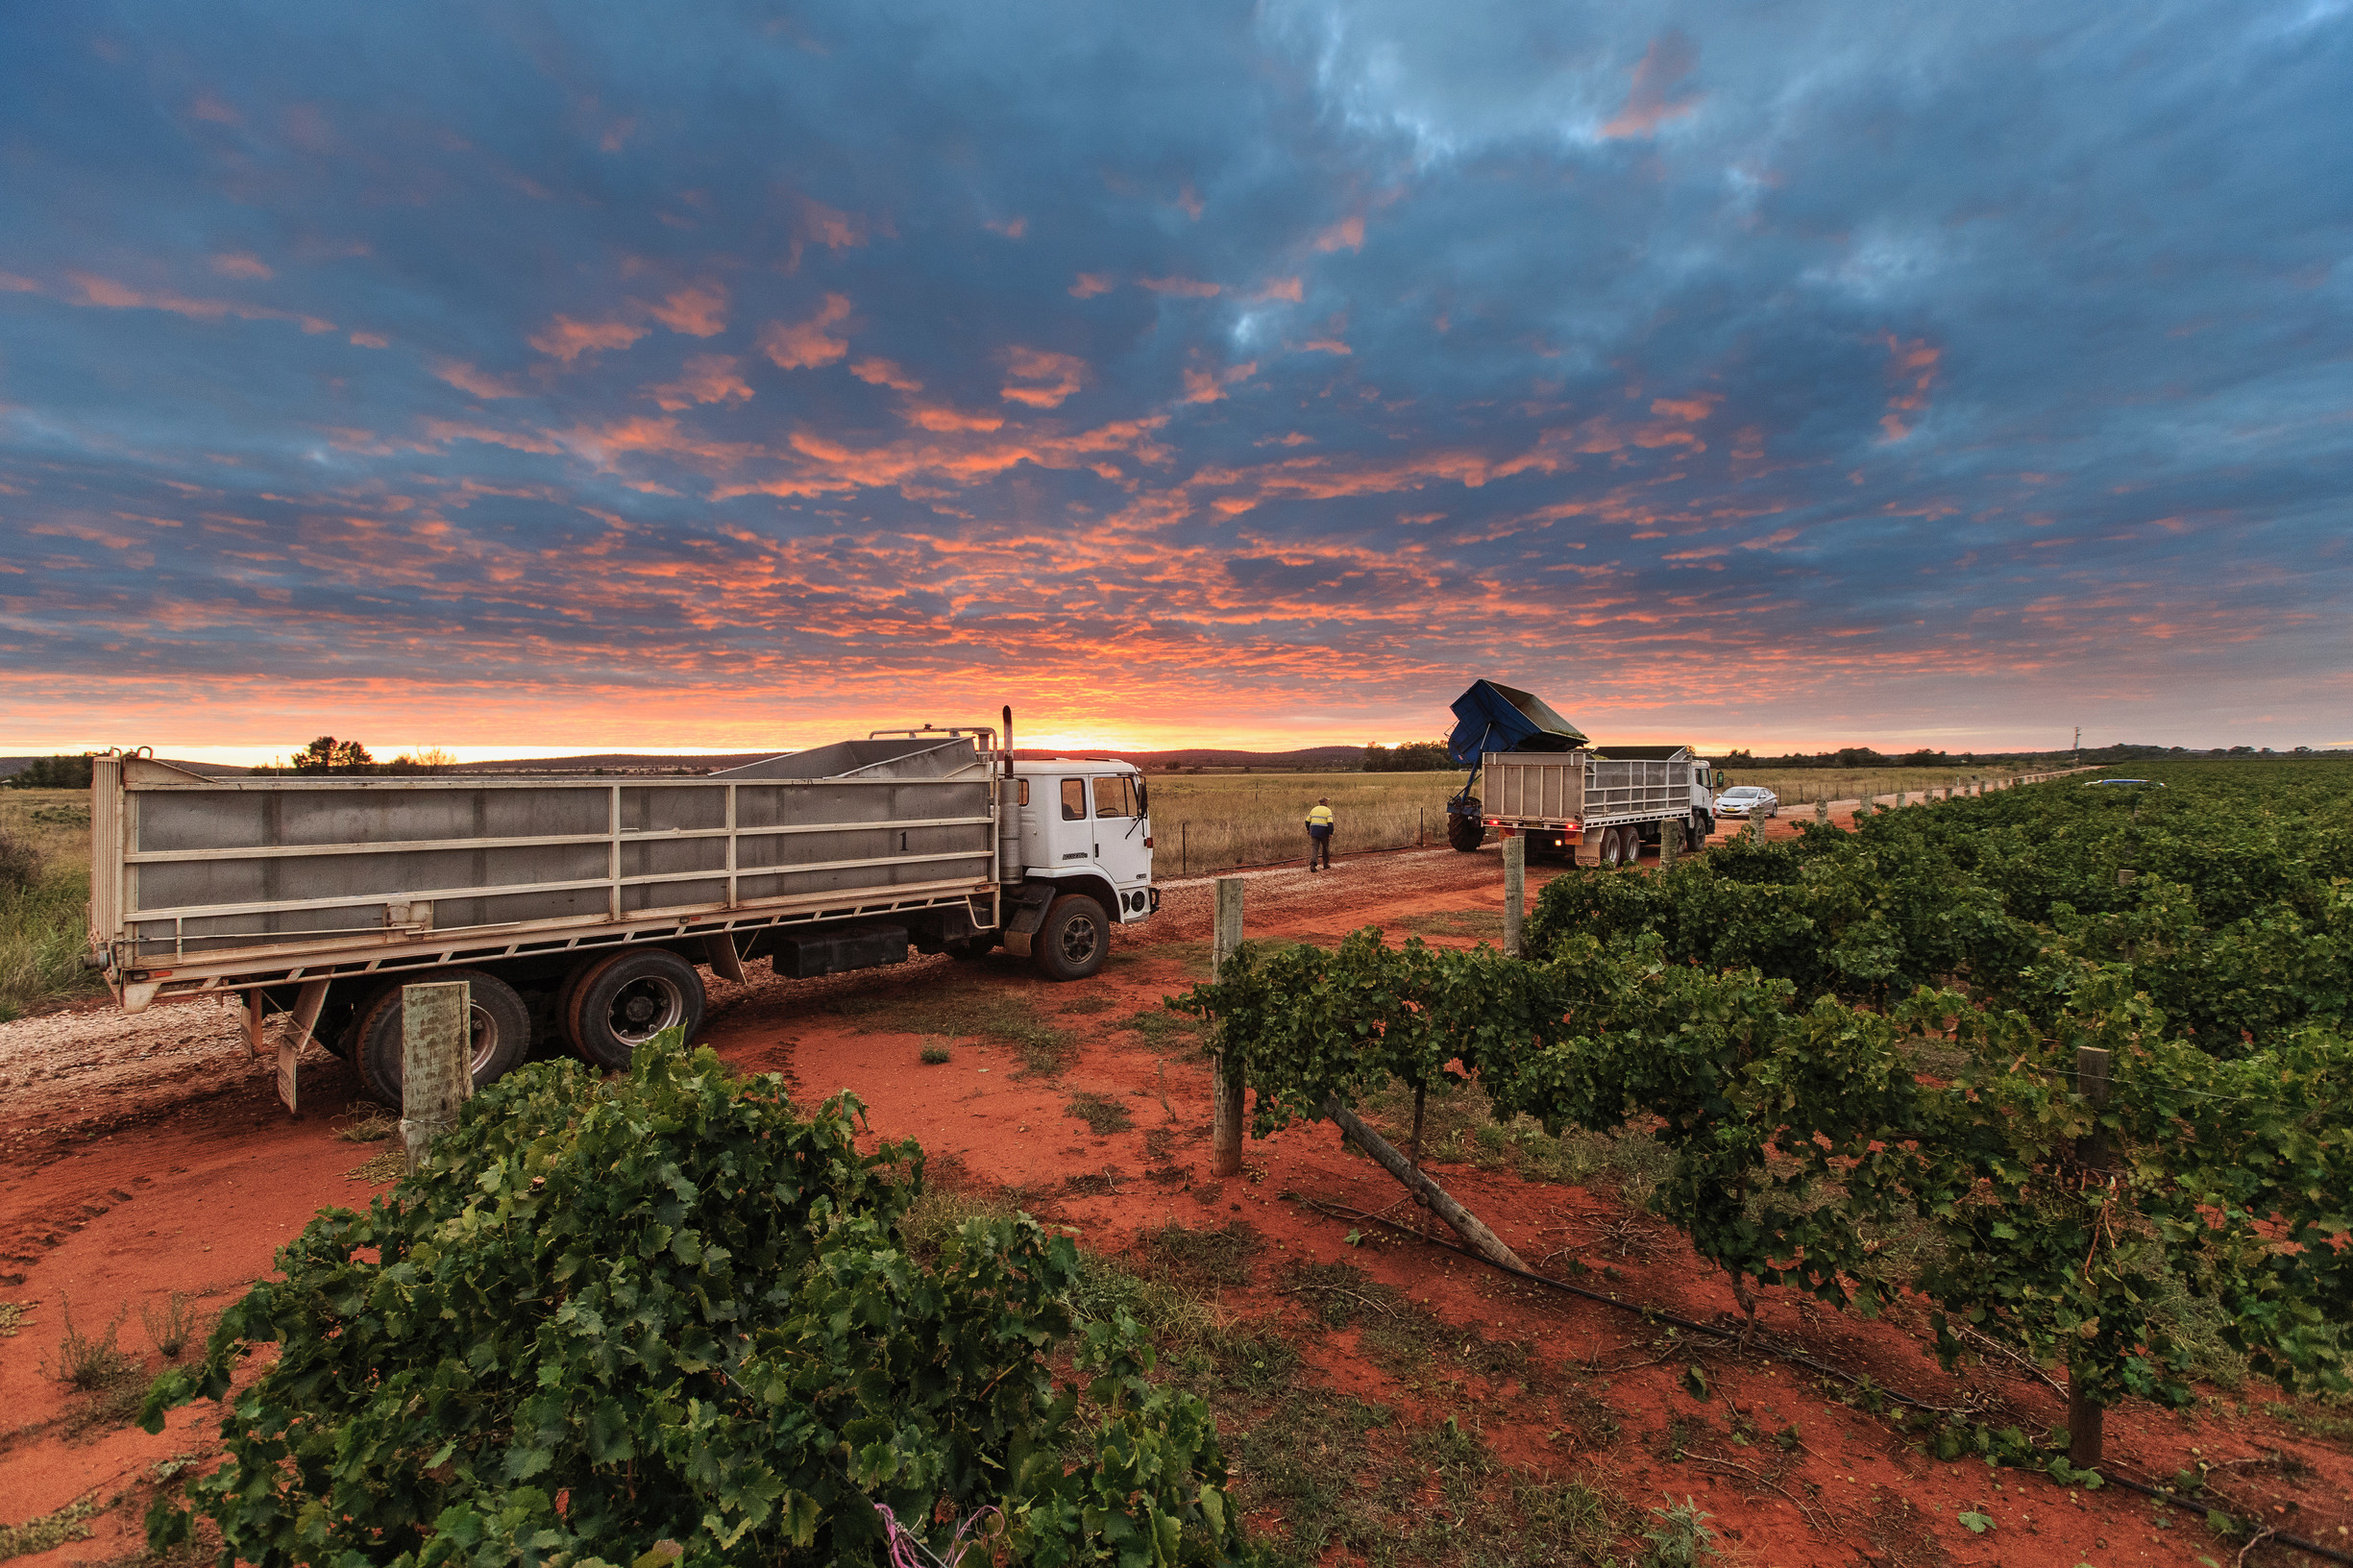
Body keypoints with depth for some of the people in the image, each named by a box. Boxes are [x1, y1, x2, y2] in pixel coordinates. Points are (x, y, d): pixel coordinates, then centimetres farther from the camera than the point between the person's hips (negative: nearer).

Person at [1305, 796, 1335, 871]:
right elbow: (1330, 823, -14)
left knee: (1314, 848, -2)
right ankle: (1326, 864, 27)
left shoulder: (1314, 809, 10)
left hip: (1314, 831, 3)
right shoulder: (1327, 810, -4)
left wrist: (1308, 829, 25)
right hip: (1324, 831, -3)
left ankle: (1312, 864, -21)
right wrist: (1331, 833, -11)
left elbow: (1307, 821, 11)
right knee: (1325, 848, 15)